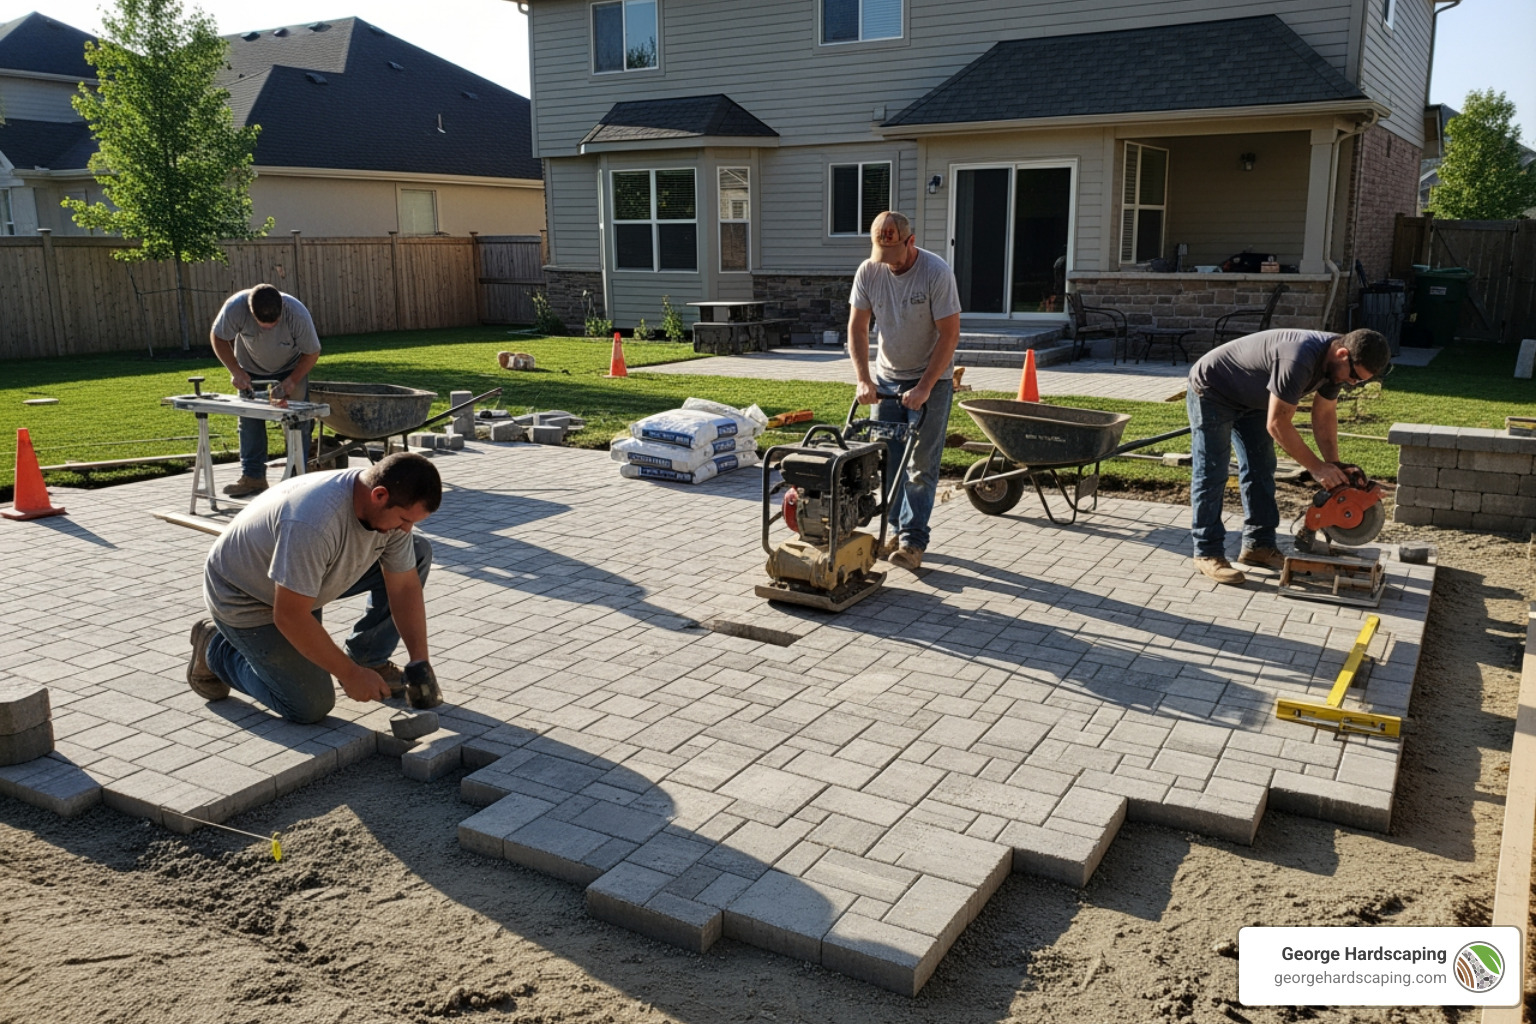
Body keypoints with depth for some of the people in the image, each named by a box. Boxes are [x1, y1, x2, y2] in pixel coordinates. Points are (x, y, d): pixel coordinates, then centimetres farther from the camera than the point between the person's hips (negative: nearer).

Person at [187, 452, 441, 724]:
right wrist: (350, 674, -26)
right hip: (244, 598, -7)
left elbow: (404, 589, -8)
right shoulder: (314, 522, -42)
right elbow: (289, 617, -35)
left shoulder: (392, 508, -18)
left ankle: (368, 660, 7)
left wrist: (420, 663, -14)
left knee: (419, 552, -6)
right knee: (311, 706, -11)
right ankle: (216, 649, 11)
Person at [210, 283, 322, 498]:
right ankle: (252, 477, 8)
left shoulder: (297, 314, -35)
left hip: (291, 368, -1)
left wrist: (292, 380, -32)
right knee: (249, 422, 0)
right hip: (251, 369, 1)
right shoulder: (236, 307, -33)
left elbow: (312, 353, -21)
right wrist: (235, 371, -25)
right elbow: (218, 337, -16)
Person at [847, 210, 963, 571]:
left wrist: (924, 388, -23)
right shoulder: (868, 271, -7)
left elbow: (950, 334, -20)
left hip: (931, 380, -4)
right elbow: (857, 328, -2)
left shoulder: (936, 272, -20)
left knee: (921, 463, -5)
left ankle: (914, 540, 0)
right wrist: (863, 380, -13)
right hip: (887, 378, 5)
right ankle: (898, 528, 21)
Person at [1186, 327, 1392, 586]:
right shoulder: (1299, 360, -39)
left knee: (1261, 470, 7)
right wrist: (1317, 467, -26)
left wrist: (1334, 466, -9)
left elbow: (1324, 415, 1)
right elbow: (1277, 424, -32)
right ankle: (1207, 553, -4)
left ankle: (1258, 545, 14)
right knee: (1211, 474, -8)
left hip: (1251, 399, 9)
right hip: (1211, 391, -9)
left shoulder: (1336, 362, -11)